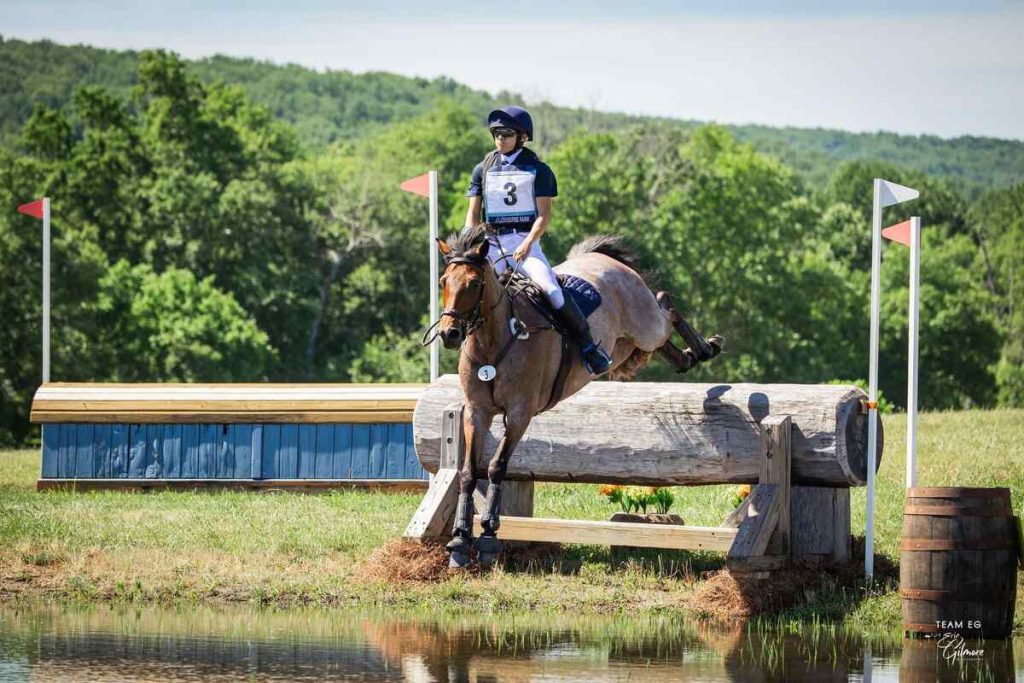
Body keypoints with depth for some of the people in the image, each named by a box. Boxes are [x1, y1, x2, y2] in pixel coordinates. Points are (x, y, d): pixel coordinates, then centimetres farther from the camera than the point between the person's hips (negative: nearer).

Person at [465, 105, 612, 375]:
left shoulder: (537, 170, 2)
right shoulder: (483, 170, 12)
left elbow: (544, 214, -4)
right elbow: (473, 213, 11)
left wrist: (528, 243, -20)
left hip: (525, 241, -3)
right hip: (492, 242, 3)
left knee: (550, 288, -22)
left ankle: (587, 344, -12)